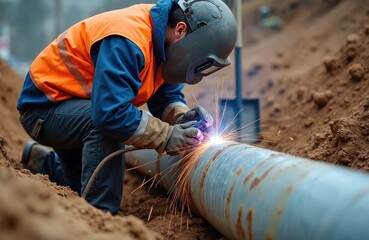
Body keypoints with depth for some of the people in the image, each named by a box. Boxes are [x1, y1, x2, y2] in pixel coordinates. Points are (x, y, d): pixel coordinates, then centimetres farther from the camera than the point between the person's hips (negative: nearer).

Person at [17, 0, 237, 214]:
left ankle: (41, 160, 39)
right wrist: (166, 136, -34)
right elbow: (110, 112, -42)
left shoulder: (164, 41, -7)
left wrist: (181, 117, -19)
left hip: (78, 113, 9)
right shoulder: (126, 42, -35)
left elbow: (167, 95, 2)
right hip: (44, 107, -9)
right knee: (106, 126, -37)